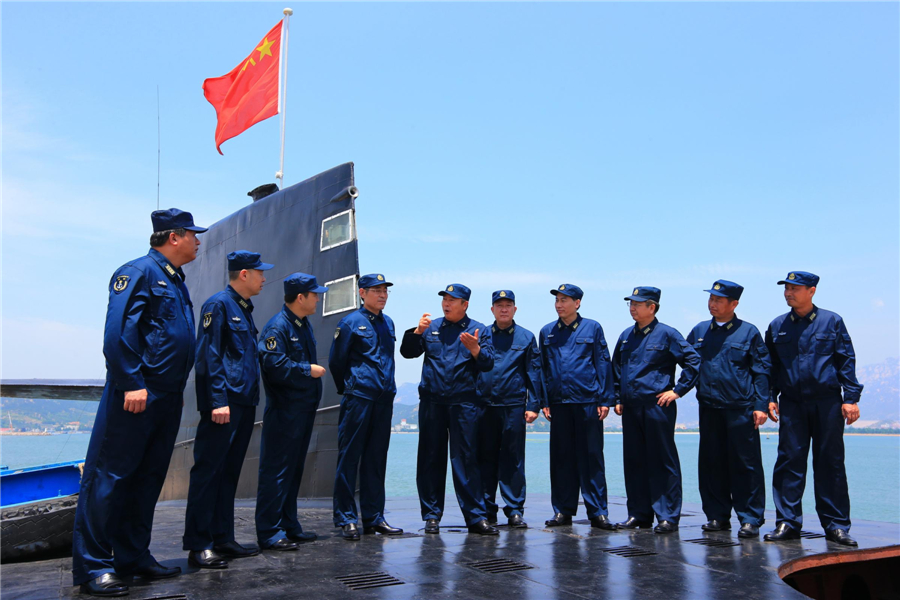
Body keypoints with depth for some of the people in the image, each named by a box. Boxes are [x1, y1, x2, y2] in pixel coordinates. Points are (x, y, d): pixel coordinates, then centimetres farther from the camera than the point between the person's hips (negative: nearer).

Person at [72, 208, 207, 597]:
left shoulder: (176, 281, 19)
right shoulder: (139, 272, -8)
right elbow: (117, 332, -17)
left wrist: (176, 390, 16)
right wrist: (132, 383, -22)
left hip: (168, 398, 9)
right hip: (137, 395, -9)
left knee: (148, 477, 13)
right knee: (109, 476, -3)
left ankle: (133, 557, 22)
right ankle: (92, 567, 3)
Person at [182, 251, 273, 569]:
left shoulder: (244, 309, 20)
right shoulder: (218, 304, -7)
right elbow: (209, 355, -14)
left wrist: (249, 397, 16)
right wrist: (218, 401, -20)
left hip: (244, 402, 9)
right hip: (224, 402, -9)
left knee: (229, 471, 12)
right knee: (208, 470, -5)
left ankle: (222, 539, 19)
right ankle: (198, 546, 0)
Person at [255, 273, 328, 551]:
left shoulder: (304, 325, 16)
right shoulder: (277, 327, -14)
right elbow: (274, 366, -23)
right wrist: (308, 370, -14)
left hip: (303, 410, 10)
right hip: (283, 411, -10)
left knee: (293, 470, 15)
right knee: (277, 470, -5)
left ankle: (289, 526, 24)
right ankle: (269, 533, 1)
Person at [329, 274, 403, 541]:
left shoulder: (388, 323, 14)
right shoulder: (351, 322, -4)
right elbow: (336, 361, 1)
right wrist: (347, 388, 8)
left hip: (384, 398, 6)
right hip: (358, 398, -6)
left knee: (376, 458, 10)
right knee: (349, 457, -2)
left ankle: (374, 517, 17)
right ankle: (346, 519, 4)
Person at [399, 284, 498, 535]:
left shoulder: (479, 330, 7)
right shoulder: (431, 328, 13)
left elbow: (487, 364, -3)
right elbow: (407, 352, 7)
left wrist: (475, 349, -21)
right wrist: (417, 332, -9)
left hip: (464, 404, -2)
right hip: (432, 402, 2)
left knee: (466, 460, -2)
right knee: (431, 460, 6)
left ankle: (476, 517, 3)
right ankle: (431, 515, 15)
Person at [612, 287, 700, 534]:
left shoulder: (666, 334, -5)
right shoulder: (626, 336, 13)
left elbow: (694, 361, -6)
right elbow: (616, 369, 23)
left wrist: (678, 391, -8)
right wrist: (618, 399, 16)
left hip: (657, 406, -6)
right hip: (630, 408, 6)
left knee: (662, 461, -1)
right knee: (634, 461, 9)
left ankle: (667, 516, 6)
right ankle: (639, 513, 19)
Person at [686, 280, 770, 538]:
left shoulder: (748, 332, 0)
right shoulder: (699, 332, 11)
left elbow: (762, 371, 0)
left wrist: (761, 405, -6)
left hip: (741, 408, -4)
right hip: (709, 407, 4)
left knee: (745, 463, -1)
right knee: (711, 463, 8)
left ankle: (750, 519, 8)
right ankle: (718, 516, 18)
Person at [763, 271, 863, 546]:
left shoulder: (831, 321, 4)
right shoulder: (777, 326, 10)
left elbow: (847, 361, 2)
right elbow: (771, 366, 14)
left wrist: (851, 399, -4)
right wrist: (770, 397, 5)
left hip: (827, 402, -2)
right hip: (791, 403, 2)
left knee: (830, 462, 3)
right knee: (789, 460, -1)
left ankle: (835, 524, 12)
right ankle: (788, 522, 5)